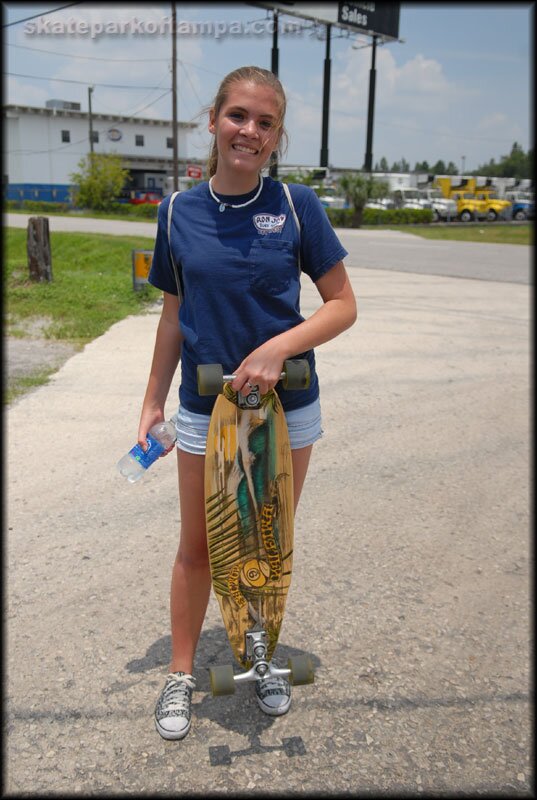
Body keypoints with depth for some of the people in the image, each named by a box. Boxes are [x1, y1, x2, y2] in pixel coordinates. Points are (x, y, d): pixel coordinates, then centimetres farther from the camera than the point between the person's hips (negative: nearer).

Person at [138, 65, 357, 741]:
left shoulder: (296, 205, -7)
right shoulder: (178, 212, -2)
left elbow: (342, 305, -6)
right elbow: (174, 314, 6)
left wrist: (279, 347, -21)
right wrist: (152, 401, 8)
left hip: (287, 408, 0)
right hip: (204, 410, 1)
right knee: (197, 546, 13)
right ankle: (181, 674, 34)